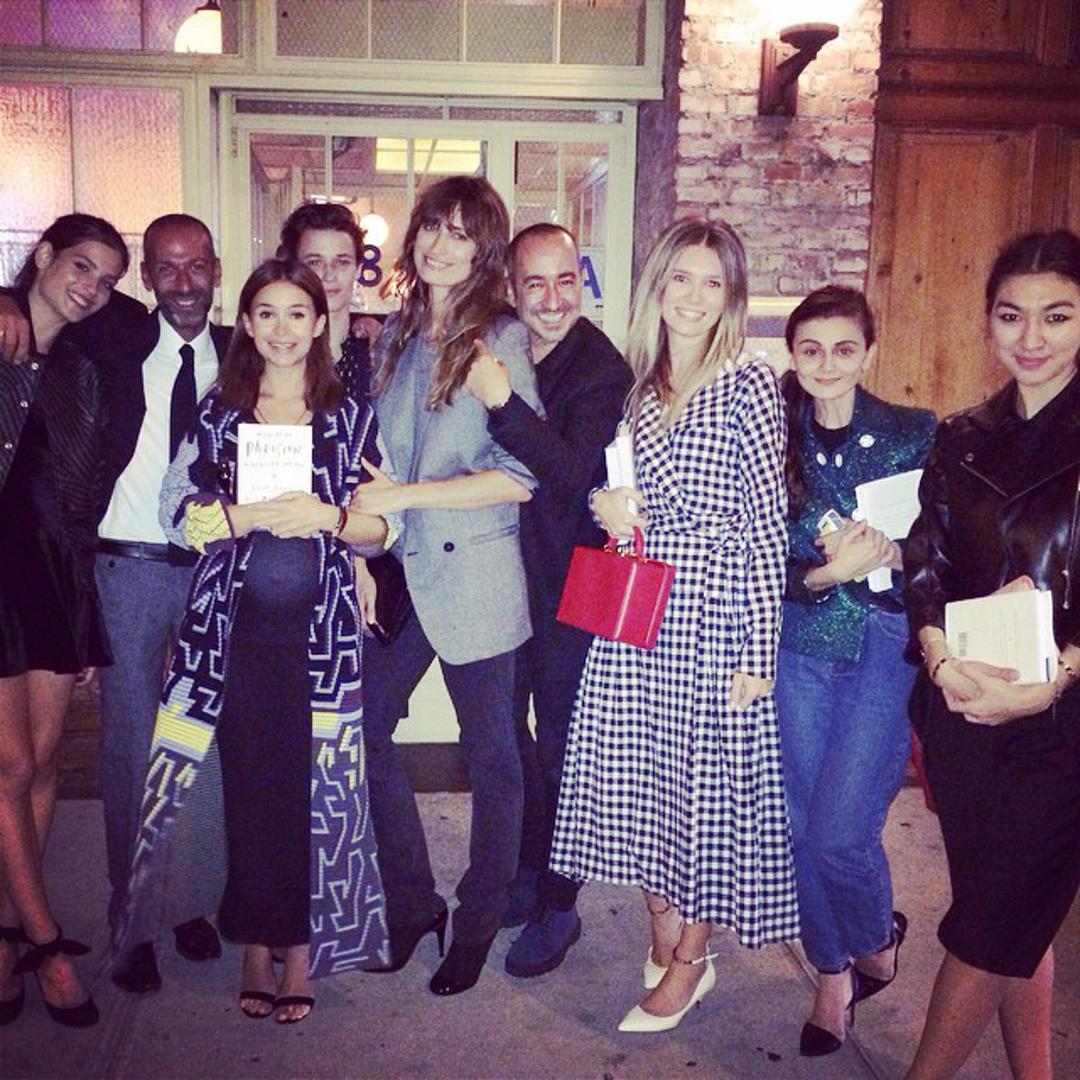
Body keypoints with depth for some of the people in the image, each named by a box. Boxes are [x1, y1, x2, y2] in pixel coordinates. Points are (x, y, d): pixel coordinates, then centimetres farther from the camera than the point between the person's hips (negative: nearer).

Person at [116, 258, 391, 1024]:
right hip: (238, 630, 1)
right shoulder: (218, 411, 9)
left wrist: (327, 517, -16)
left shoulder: (350, 415, 7)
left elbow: (379, 529, 4)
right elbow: (181, 511, 1)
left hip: (320, 632, -1)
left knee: (314, 789, 1)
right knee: (247, 785, 4)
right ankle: (255, 951, 19)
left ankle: (302, 952, 15)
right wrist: (257, 515, -15)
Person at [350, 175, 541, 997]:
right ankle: (411, 900, 26)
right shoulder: (397, 334, 9)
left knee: (490, 752, 8)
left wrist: (405, 496, -16)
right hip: (401, 568, 6)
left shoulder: (502, 339, -9)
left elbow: (521, 476, -15)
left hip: (474, 574, -6)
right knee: (362, 723, 6)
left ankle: (480, 920, 28)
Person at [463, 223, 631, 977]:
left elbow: (576, 474, -29)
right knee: (505, 725, 17)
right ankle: (524, 873, 37)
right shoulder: (496, 351, 1)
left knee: (558, 741, 4)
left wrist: (503, 404, -38)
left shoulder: (604, 371, -16)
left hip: (568, 582, -6)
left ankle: (558, 906, 22)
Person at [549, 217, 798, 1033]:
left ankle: (691, 958, 23)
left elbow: (768, 526, -9)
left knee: (707, 773, 5)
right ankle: (663, 935, 31)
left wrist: (760, 652, -11)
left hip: (715, 613, -5)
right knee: (640, 773, 11)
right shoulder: (640, 385, 9)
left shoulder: (751, 387, -8)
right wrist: (606, 504, -4)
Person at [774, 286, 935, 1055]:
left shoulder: (916, 436, -1)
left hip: (887, 649, -2)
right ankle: (835, 974, 32)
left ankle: (878, 938, 25)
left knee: (840, 831, -8)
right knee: (803, 826, 8)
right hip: (803, 649, 3)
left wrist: (891, 554, -18)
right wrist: (829, 572, -18)